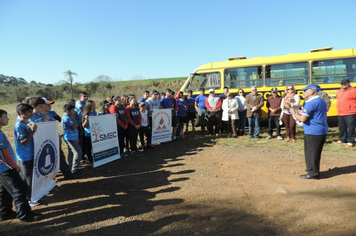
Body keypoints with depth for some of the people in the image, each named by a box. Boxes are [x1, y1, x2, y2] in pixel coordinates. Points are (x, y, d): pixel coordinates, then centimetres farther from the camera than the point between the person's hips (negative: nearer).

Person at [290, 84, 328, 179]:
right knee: (316, 152, 20)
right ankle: (313, 168, 34)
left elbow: (303, 119, -23)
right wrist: (302, 113, 16)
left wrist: (294, 113, -6)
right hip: (322, 131, 10)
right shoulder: (322, 102, 12)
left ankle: (313, 173, 10)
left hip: (312, 133, -10)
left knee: (311, 153, 1)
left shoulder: (310, 103, -19)